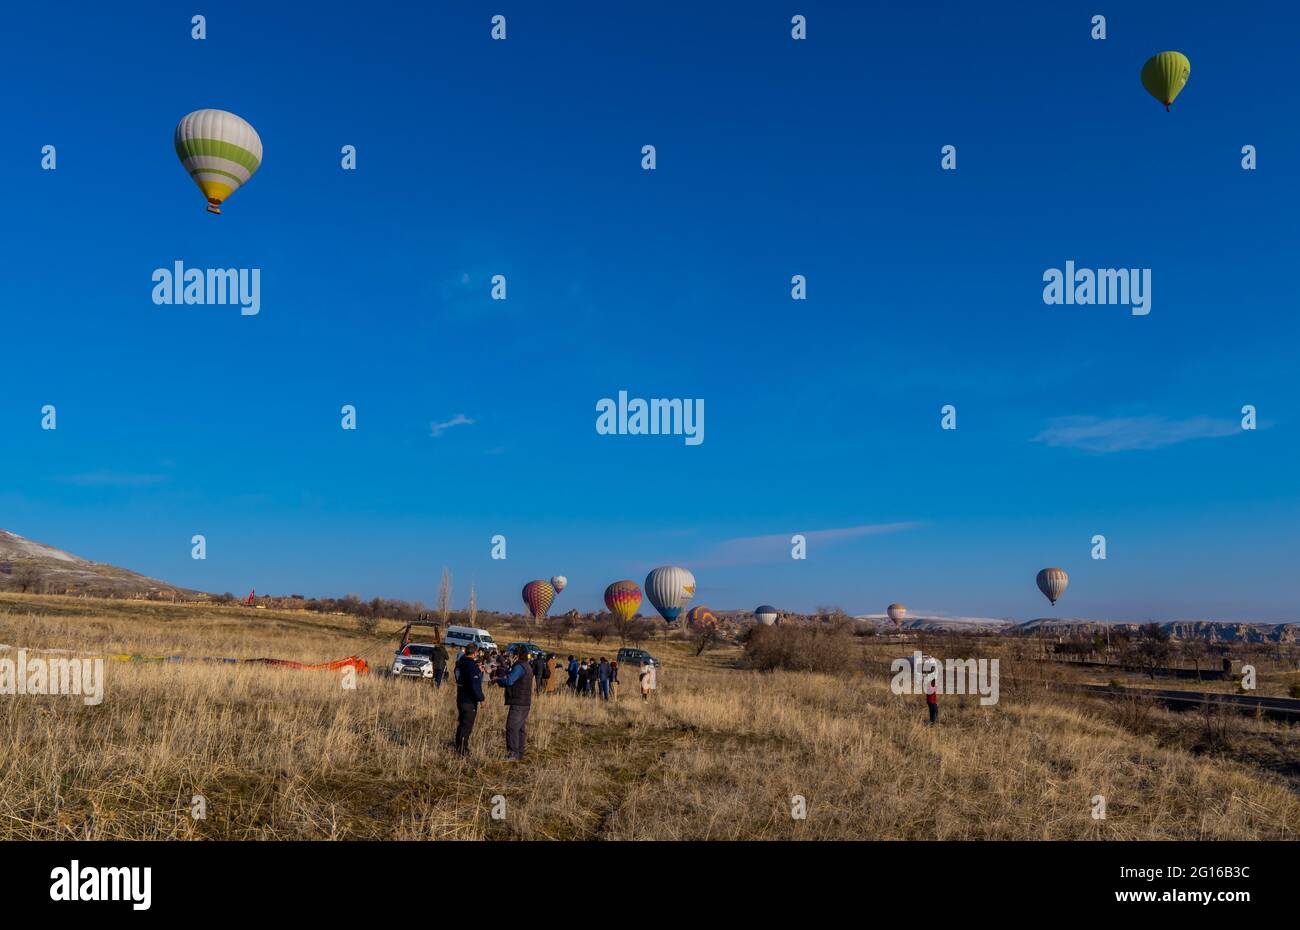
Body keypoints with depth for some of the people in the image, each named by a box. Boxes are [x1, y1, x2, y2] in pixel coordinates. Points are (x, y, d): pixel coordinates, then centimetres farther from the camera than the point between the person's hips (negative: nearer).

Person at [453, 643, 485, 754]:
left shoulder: (460, 663, 7)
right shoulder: (472, 666, -21)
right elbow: (475, 685, -25)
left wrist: (479, 671, 15)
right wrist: (481, 698, -16)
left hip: (460, 698, 9)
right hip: (470, 701, -9)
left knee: (461, 723, 19)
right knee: (467, 725, -1)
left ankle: (458, 747, 27)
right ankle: (463, 750, 1)